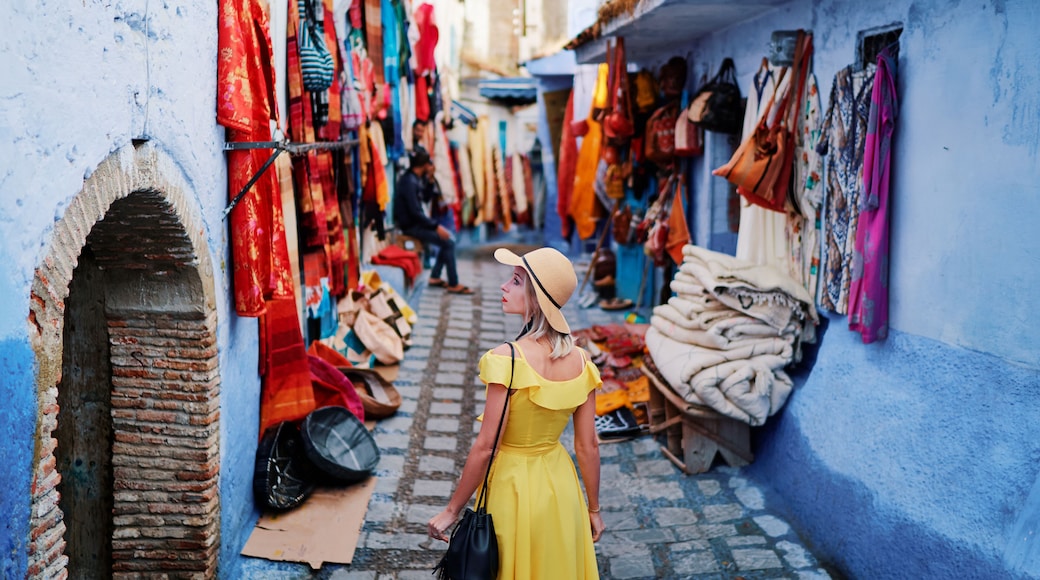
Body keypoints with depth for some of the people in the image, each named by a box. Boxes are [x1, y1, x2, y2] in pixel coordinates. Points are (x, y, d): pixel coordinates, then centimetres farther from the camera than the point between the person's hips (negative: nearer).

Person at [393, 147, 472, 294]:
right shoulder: (409, 181, -22)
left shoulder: (418, 178, 7)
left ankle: (435, 277, 14)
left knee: (449, 236, 9)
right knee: (448, 242, -14)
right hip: (410, 226, -10)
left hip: (416, 221, 10)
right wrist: (436, 226, -21)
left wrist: (430, 180, 1)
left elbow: (427, 198, 15)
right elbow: (415, 212, -24)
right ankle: (453, 284, -6)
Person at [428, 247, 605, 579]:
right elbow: (588, 446, -3)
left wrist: (452, 510, -10)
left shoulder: (507, 359, -23)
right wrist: (593, 508, 10)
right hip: (560, 488, 5)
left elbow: (485, 446, -21)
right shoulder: (580, 362, -8)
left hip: (512, 487, -4)